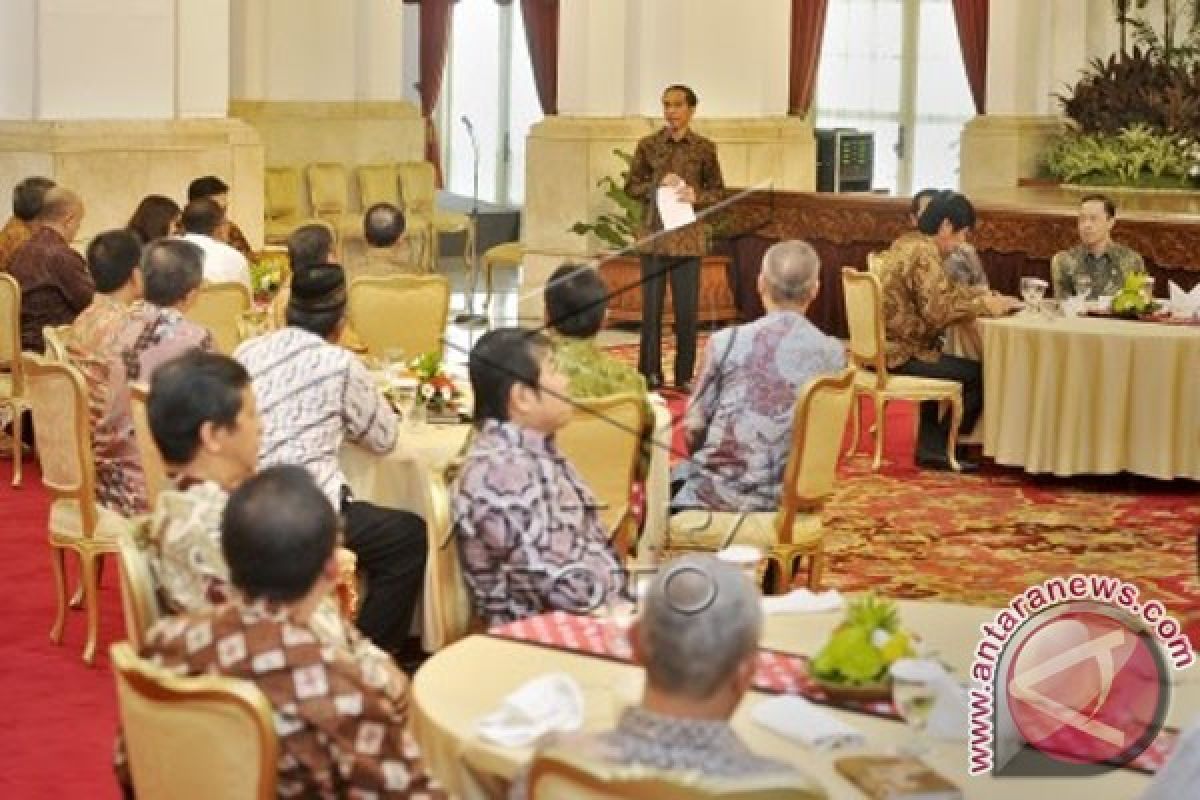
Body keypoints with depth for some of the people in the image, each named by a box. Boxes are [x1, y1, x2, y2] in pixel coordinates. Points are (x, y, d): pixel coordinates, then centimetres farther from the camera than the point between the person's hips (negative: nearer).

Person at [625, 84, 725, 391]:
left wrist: (696, 195, -14)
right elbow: (632, 186, 6)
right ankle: (650, 373, 11)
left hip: (688, 236, 0)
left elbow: (717, 190, 6)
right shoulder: (648, 145, 3)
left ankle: (685, 375, 10)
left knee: (687, 308, 2)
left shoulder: (704, 148, 3)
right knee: (651, 306, 3)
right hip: (653, 235, 0)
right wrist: (657, 186, -12)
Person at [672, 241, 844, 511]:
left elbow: (694, 427, -4)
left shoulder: (726, 342, -11)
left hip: (722, 493, -3)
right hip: (792, 497, 3)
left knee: (678, 477, 31)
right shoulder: (832, 353, -4)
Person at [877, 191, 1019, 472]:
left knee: (948, 364, 31)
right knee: (980, 375, -4)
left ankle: (930, 443, 28)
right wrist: (985, 307, -15)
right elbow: (938, 312, -26)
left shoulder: (907, 244, 12)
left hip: (882, 346, 10)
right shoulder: (925, 254, -18)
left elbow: (935, 293, 17)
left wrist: (975, 294, 5)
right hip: (900, 352, -10)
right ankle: (934, 446, 9)